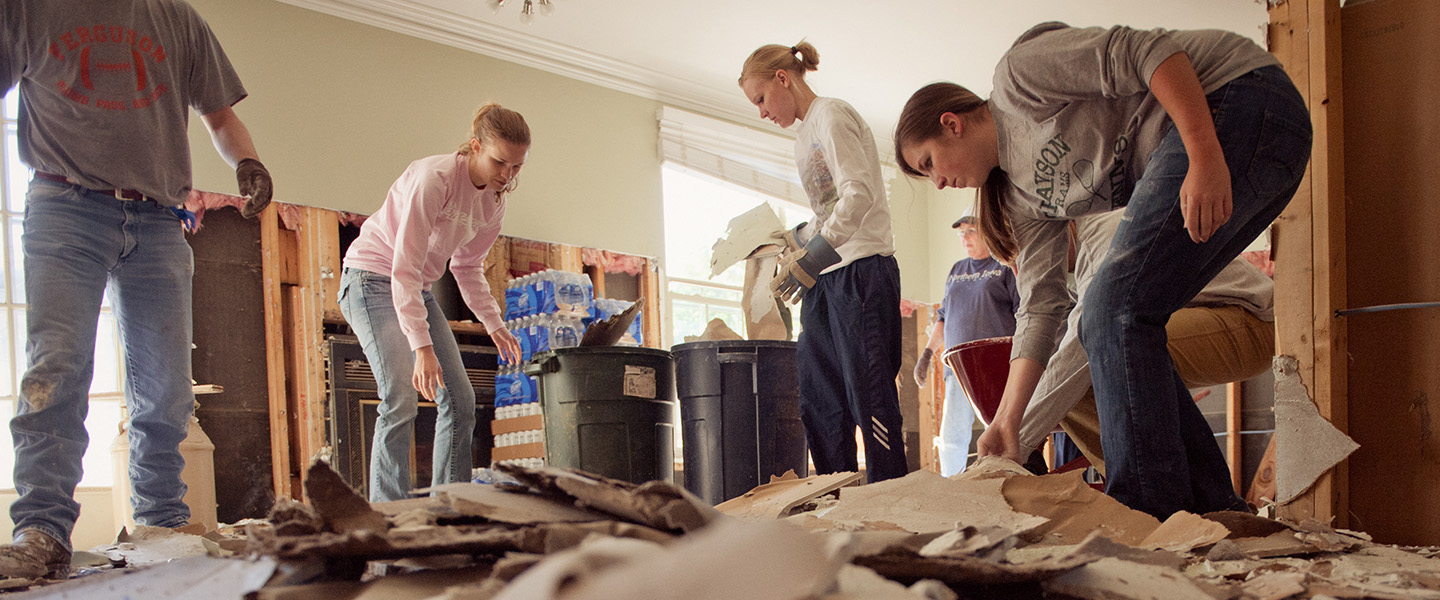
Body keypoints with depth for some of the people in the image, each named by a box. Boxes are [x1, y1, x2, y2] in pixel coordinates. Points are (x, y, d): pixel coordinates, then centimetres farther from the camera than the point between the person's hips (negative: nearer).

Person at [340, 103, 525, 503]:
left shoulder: (494, 202, -2)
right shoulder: (434, 177, -26)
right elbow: (404, 268, -29)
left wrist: (494, 324, -1)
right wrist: (422, 346, -33)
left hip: (417, 289, 8)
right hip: (373, 281, -8)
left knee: (460, 399, 2)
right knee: (402, 400, -19)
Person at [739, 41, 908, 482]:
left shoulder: (831, 115, -5)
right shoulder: (805, 134, 22)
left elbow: (859, 194, -18)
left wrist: (812, 256, -24)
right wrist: (788, 241, 15)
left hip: (861, 269, -9)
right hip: (825, 280, 9)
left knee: (870, 394, -10)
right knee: (819, 402, 6)